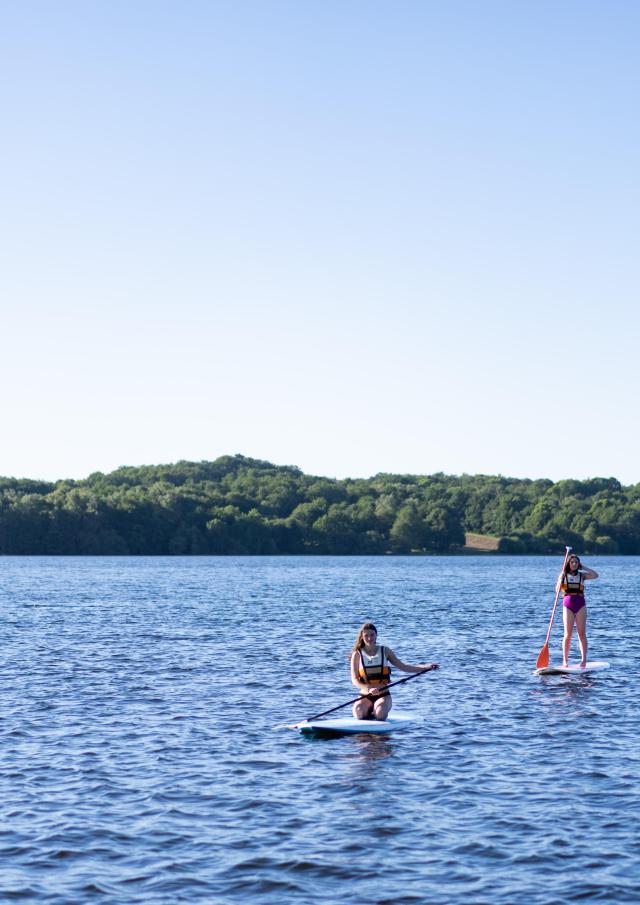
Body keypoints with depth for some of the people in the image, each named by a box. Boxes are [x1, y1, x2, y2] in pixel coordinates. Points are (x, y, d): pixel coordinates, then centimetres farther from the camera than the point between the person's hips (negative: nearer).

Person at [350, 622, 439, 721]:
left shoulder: (385, 651, 5)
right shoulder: (357, 655, -1)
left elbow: (403, 667, 6)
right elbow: (355, 680, -8)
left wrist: (426, 667, -7)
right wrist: (369, 689, -28)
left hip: (383, 695, 0)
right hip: (365, 697, 0)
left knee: (380, 713, -33)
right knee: (358, 711, -32)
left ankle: (374, 711, 5)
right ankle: (370, 711, 4)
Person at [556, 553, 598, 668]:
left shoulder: (582, 575, 7)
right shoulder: (563, 575, 6)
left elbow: (595, 575, -9)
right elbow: (557, 590, -4)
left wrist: (583, 567, -1)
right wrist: (561, 579, -16)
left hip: (580, 605, 1)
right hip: (568, 604, -1)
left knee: (582, 633, -4)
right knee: (568, 634, -3)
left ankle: (584, 659, -4)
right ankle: (565, 660, 4)